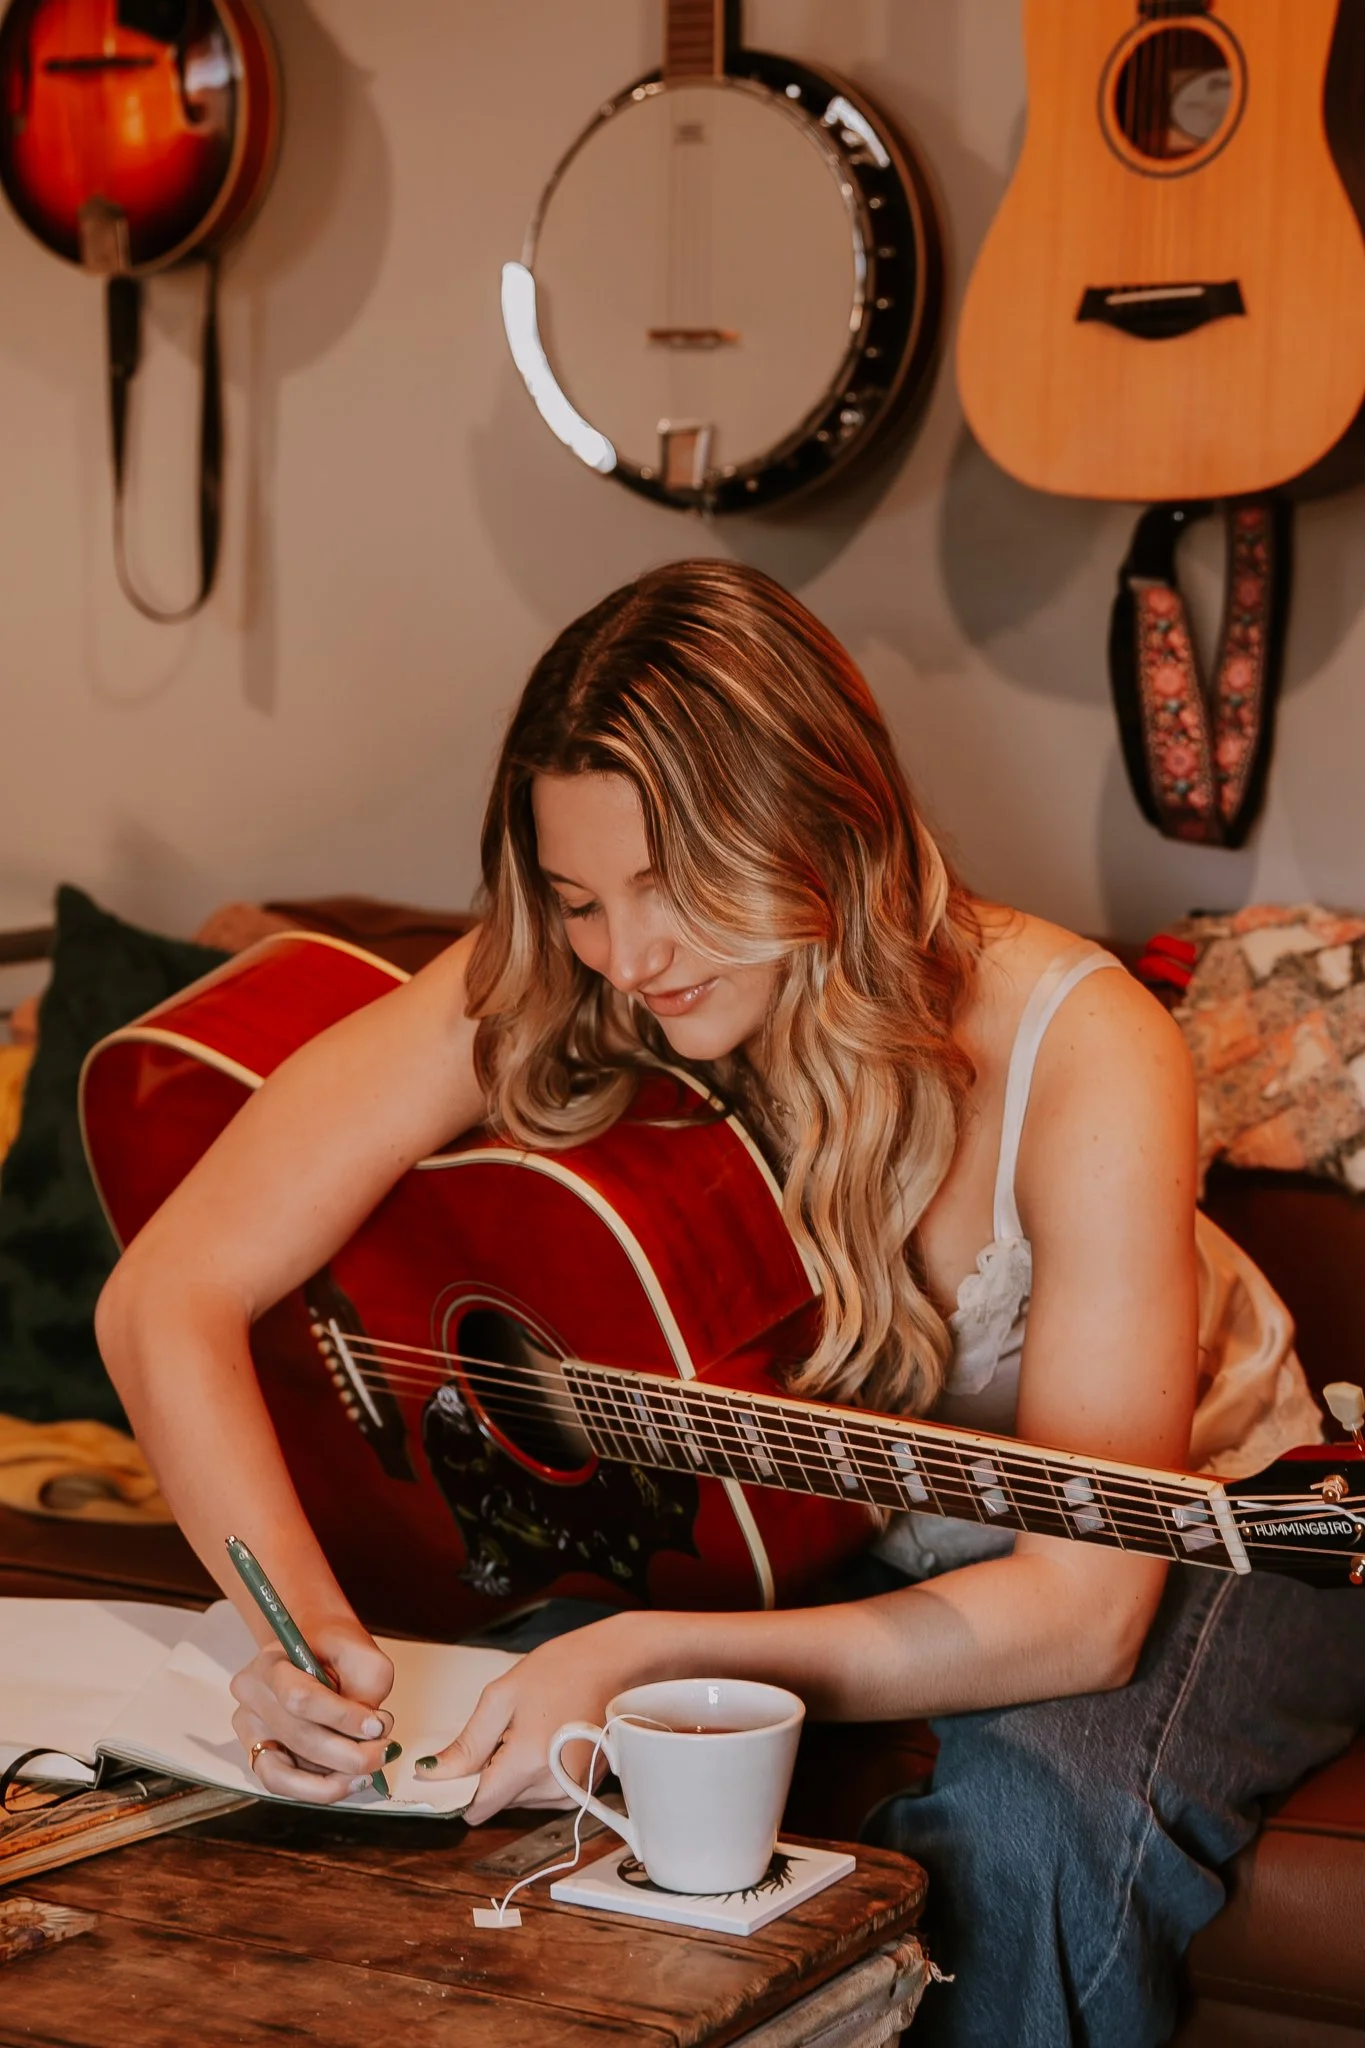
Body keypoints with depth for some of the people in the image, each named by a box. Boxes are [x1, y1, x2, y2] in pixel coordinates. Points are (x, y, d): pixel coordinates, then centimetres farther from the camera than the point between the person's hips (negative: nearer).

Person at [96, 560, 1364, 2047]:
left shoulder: (1080, 1052, -31)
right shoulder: (530, 1008, -21)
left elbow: (1083, 1609, -33)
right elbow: (168, 1295, -22)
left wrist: (646, 1659, -42)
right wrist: (303, 1628, -37)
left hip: (1172, 1530, -2)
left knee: (1035, 1818, -34)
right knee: (536, 1760, -26)